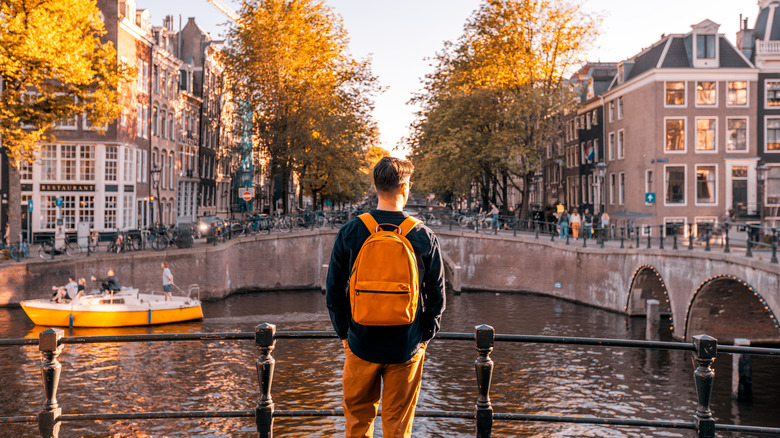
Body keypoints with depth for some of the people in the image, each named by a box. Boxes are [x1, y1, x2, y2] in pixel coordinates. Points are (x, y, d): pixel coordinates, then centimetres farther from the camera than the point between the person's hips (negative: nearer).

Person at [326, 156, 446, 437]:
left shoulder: (349, 233, -6)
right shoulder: (424, 237, -7)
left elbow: (334, 291, -1)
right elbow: (437, 295, -1)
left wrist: (344, 334, 10)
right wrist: (425, 338, 11)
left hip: (361, 344, 0)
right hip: (407, 348, 0)